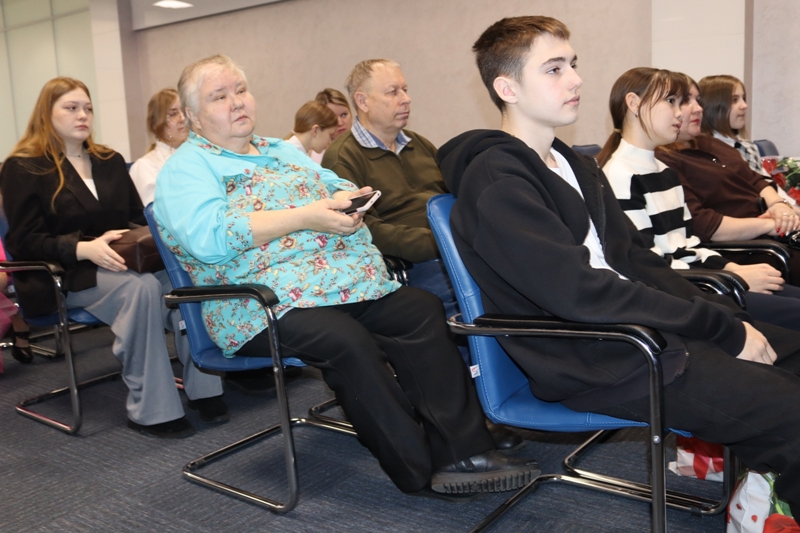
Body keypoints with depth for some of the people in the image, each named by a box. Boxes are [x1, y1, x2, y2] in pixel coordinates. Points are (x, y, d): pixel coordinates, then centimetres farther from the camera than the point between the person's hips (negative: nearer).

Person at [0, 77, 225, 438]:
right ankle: (149, 410, -29)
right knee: (141, 288, -35)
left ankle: (202, 390, -23)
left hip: (119, 263, 5)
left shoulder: (110, 161, 19)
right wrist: (85, 249, -25)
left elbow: (138, 217, 18)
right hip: (64, 274, -5)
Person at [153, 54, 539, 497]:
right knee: (348, 342, -31)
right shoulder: (185, 168, 3)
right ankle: (423, 473, -16)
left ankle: (463, 451, -15)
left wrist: (346, 201, -5)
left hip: (342, 276, 7)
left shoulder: (282, 150, 25)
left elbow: (340, 190, 21)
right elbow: (208, 238, -16)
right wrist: (303, 217, -17)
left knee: (422, 311, -17)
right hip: (261, 300, -6)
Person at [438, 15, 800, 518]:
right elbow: (580, 292, -21)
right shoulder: (497, 182, -14)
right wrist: (724, 329, -16)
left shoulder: (575, 165, 16)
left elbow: (637, 259, 15)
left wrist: (719, 312, -1)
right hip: (590, 362, -9)